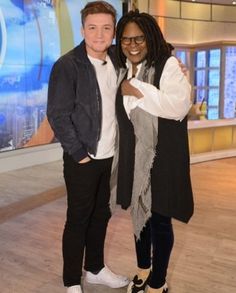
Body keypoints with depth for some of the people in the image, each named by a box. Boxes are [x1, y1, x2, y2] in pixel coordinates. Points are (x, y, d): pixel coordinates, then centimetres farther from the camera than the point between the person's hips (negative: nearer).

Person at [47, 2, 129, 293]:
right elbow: (57, 115, -14)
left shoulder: (116, 61, 4)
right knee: (78, 219, 6)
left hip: (109, 156, 6)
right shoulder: (67, 65, -12)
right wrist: (79, 154, -13)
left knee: (101, 215, 16)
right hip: (82, 159, -5)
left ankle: (95, 268, 35)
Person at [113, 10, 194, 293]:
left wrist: (139, 91, -21)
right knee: (139, 214, 17)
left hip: (162, 159, -6)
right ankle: (143, 270, 38)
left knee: (159, 219, 3)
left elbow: (179, 106, -25)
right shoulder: (125, 70, 10)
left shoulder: (168, 65, -10)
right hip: (133, 159, 6)